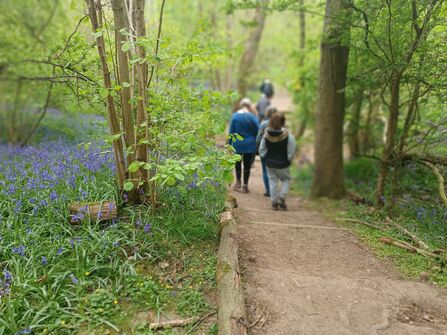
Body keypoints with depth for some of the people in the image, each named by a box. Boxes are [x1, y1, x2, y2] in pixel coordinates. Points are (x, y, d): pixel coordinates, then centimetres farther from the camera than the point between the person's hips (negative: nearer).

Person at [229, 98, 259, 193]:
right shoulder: (252, 117, -7)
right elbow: (257, 132, -6)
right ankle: (245, 186, 12)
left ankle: (238, 182, 19)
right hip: (250, 145, -1)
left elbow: (231, 132, 0)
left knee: (238, 162, 21)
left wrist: (230, 144, 8)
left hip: (237, 144, 1)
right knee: (247, 164, 8)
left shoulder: (235, 116, -4)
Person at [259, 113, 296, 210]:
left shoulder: (266, 135, -9)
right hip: (282, 164, -2)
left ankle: (274, 202, 16)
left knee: (273, 181, 13)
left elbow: (262, 150, -3)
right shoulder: (287, 136, -16)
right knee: (286, 179, 19)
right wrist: (289, 160, 4)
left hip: (270, 163, 2)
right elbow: (291, 151, -13)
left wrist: (267, 158, 11)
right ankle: (282, 198, 5)